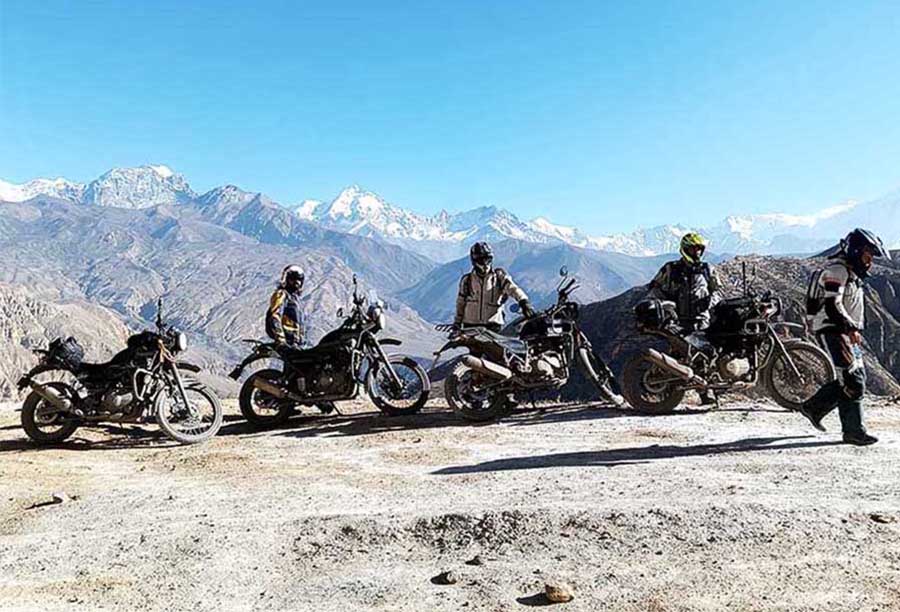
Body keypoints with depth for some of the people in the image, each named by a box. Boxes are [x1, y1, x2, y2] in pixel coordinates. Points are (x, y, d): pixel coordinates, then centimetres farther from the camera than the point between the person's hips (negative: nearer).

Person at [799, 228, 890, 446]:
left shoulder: (853, 273, 21)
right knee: (852, 380, -13)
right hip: (831, 330, -10)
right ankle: (854, 431, -7)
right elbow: (831, 306, -22)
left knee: (857, 377, 9)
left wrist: (854, 329, 18)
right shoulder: (836, 270, -13)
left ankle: (813, 407, 18)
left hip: (845, 332, 10)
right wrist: (851, 328, -25)